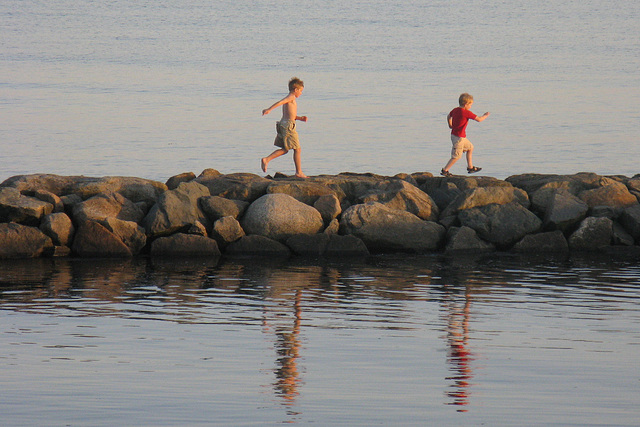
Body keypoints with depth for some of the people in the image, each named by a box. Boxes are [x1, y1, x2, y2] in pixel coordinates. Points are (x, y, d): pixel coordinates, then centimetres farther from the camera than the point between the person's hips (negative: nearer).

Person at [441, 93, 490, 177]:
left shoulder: (455, 110, 5)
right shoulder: (466, 112, -20)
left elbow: (448, 116, 24)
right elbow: (479, 119, -16)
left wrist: (450, 126, 41)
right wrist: (485, 116, 4)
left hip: (454, 134, 10)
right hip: (459, 137, -10)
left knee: (470, 147, 23)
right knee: (456, 156, -2)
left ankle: (470, 167, 28)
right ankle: (445, 170, 2)